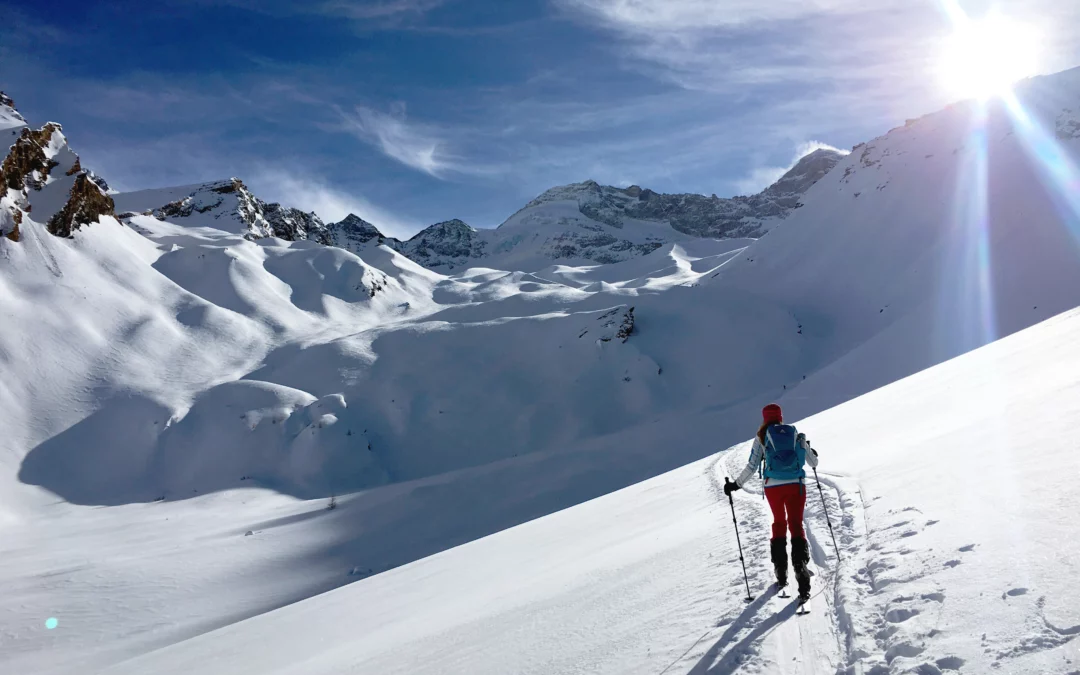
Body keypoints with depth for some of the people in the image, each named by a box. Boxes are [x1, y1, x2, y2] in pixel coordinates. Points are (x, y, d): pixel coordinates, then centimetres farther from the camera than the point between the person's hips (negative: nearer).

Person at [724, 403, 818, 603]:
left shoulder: (762, 436, 2)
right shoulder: (796, 434, 8)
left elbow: (752, 466, -3)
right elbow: (813, 463, 14)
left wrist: (736, 485, 7)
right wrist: (813, 454, 37)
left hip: (773, 486, 0)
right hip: (796, 485, 0)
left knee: (779, 523, 19)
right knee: (796, 526, 2)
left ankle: (781, 575, 21)